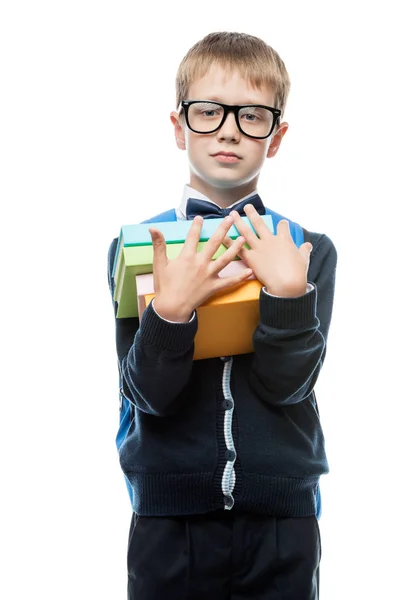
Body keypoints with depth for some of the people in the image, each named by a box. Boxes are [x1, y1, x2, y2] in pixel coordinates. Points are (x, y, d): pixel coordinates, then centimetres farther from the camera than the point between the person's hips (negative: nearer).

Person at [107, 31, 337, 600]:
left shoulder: (307, 250, 1)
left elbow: (286, 384, -9)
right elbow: (150, 394, -9)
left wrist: (287, 293, -23)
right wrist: (171, 311, -26)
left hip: (283, 518, 1)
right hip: (169, 520, 0)